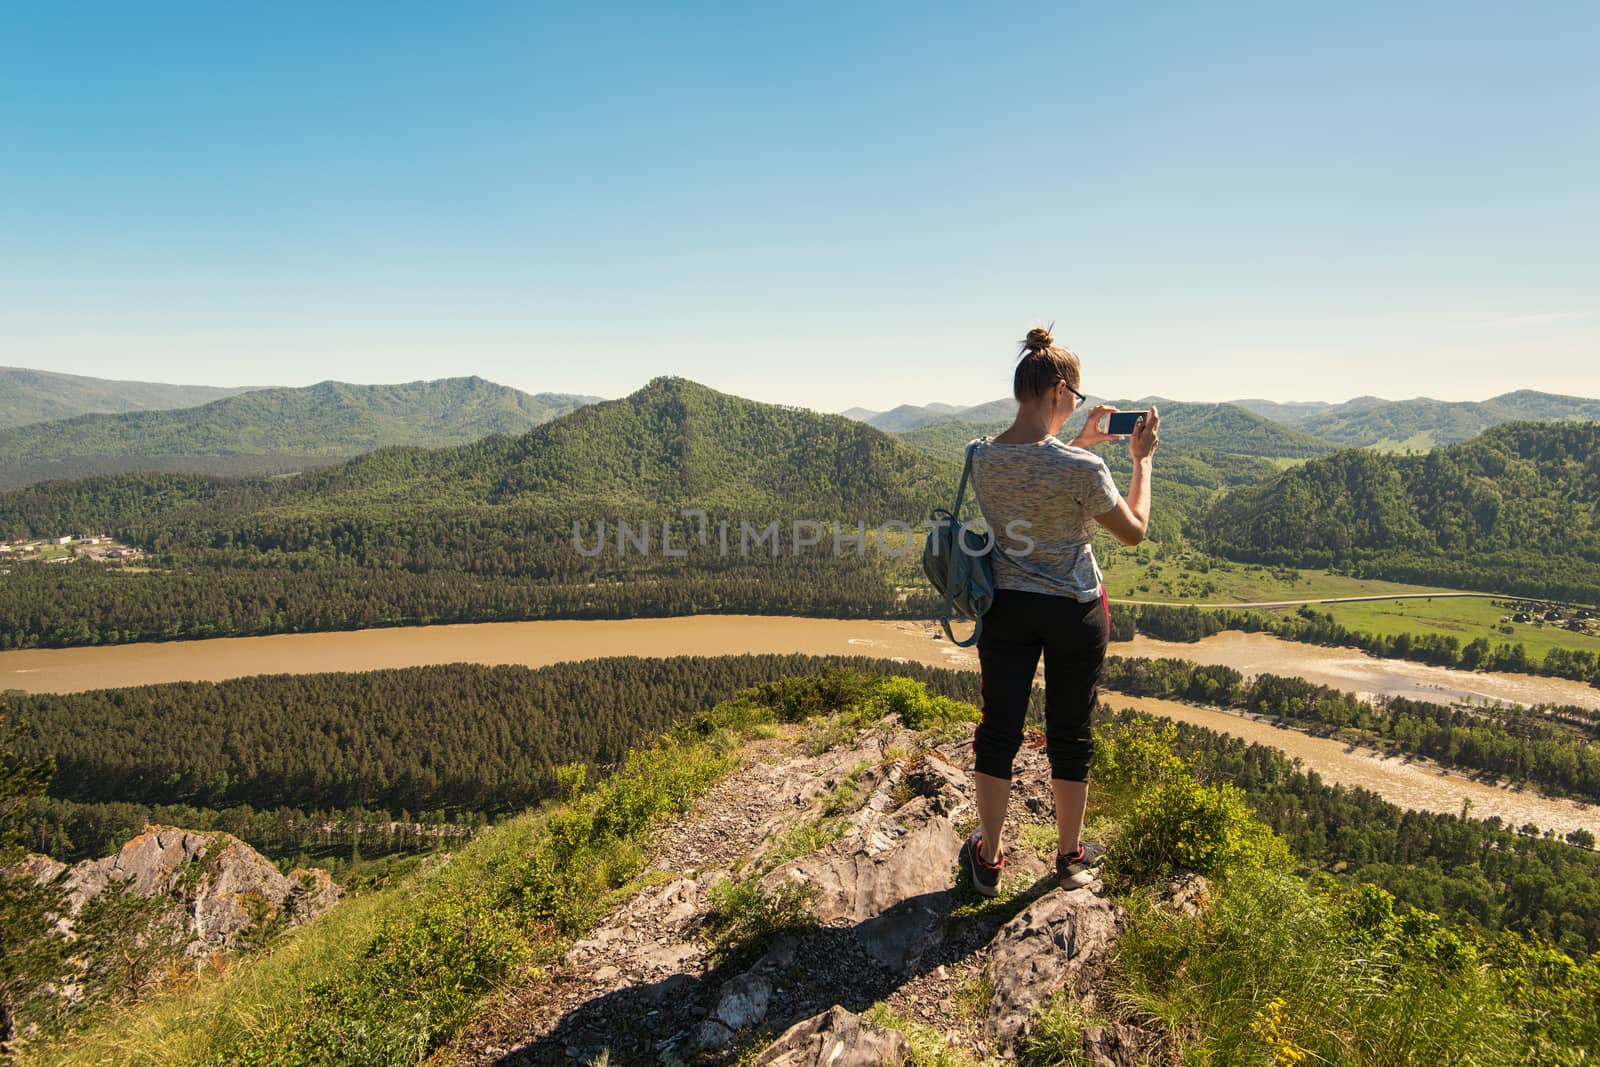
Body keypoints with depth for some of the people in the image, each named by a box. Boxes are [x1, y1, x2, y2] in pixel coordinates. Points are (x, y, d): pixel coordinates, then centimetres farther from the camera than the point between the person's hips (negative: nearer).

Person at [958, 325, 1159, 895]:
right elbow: (1135, 531, -5)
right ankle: (1071, 856, 34)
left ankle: (988, 857, 27)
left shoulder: (980, 456, -8)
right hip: (1074, 613, -3)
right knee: (1070, 733, 14)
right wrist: (1142, 459, 3)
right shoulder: (1082, 468, -22)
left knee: (998, 728, 12)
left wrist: (1079, 441, 17)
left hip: (1006, 607, 3)